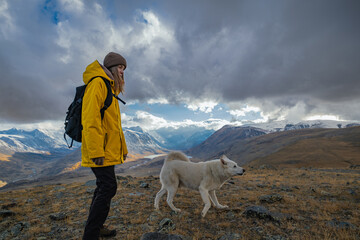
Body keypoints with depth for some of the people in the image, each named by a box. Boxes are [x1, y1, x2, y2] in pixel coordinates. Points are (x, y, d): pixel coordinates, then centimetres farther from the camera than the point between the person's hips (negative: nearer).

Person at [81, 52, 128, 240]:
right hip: (100, 151, -10)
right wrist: (96, 151, -26)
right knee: (108, 188, -8)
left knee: (104, 187, 16)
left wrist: (123, 148, 23)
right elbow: (90, 118, -21)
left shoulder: (110, 88, 21)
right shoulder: (97, 83, -9)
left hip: (108, 151, 10)